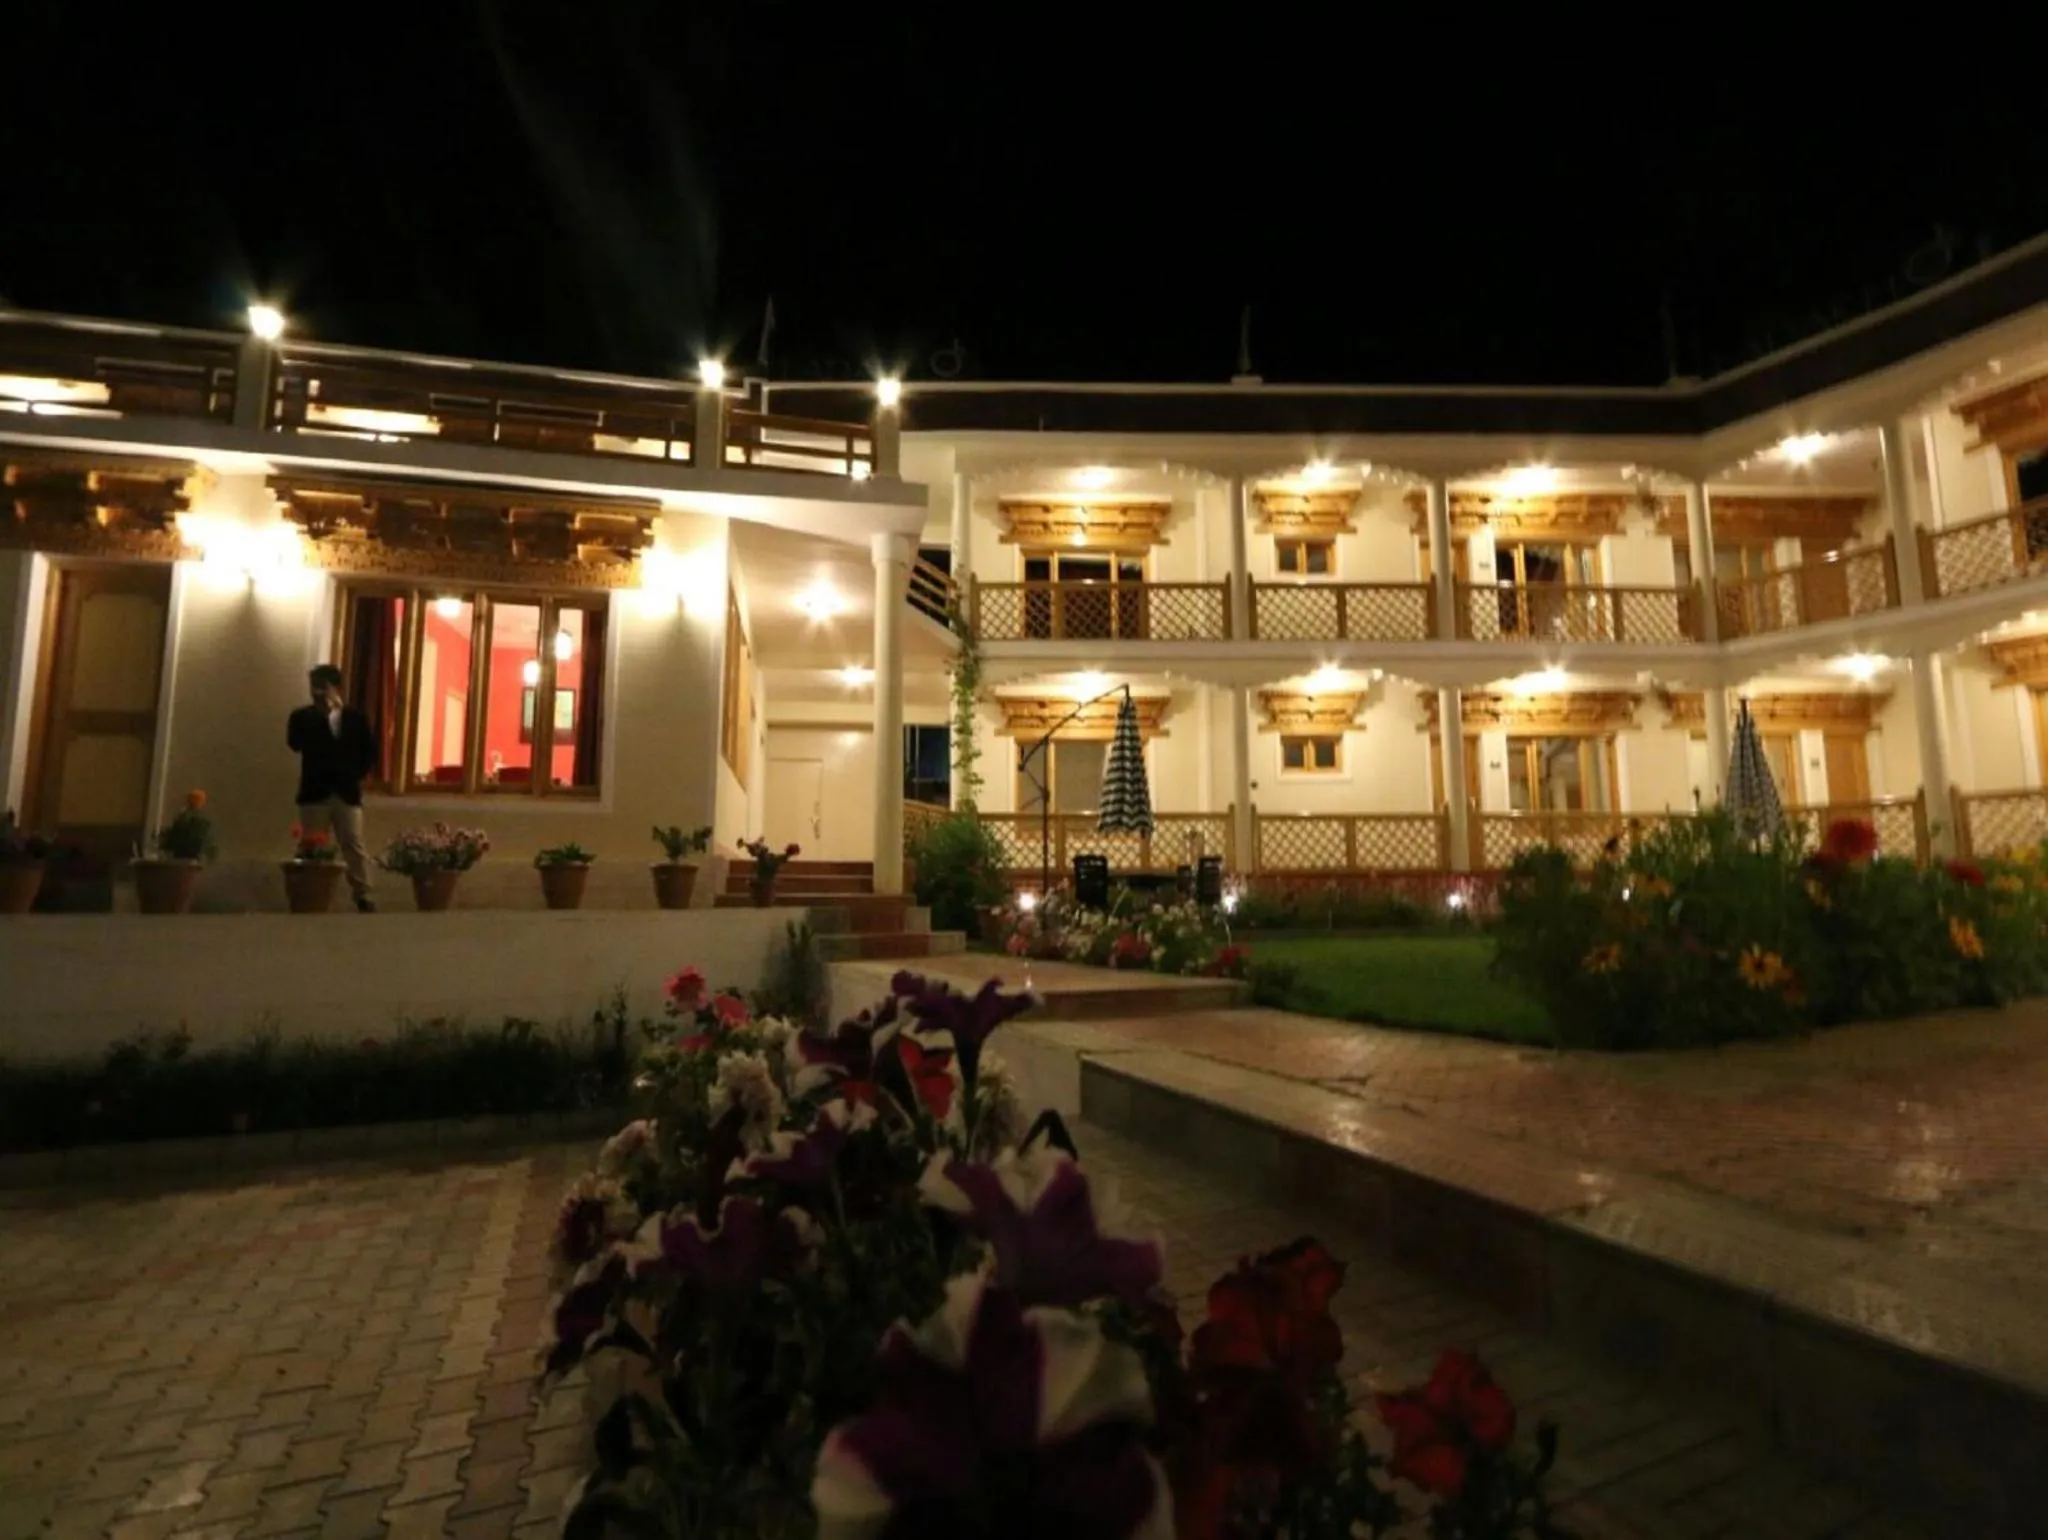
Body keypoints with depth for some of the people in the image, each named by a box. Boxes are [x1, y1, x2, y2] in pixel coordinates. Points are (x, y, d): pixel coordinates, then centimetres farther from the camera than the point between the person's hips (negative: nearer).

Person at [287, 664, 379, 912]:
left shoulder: (356, 718, 7)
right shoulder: (302, 716, 5)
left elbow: (370, 751, 11)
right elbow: (295, 744, -10)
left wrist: (357, 774, 0)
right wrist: (323, 715, -10)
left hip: (347, 793, 0)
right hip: (314, 793, 0)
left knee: (354, 846, -2)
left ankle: (363, 894, 2)